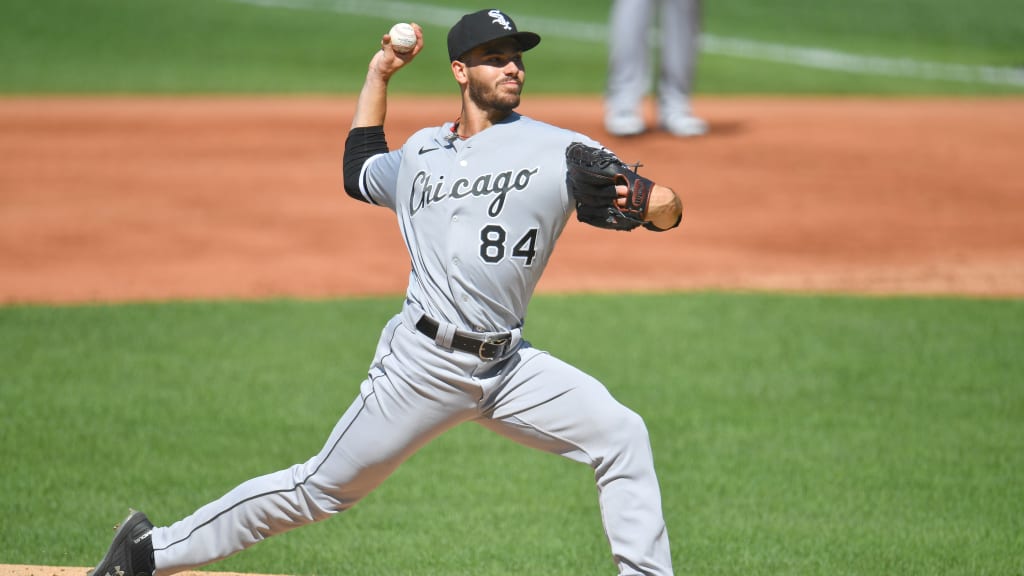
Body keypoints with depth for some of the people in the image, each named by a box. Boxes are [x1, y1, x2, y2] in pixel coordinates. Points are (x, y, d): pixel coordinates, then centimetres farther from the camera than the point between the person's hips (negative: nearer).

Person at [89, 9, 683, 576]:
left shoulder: (556, 149, 0)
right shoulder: (420, 155, 11)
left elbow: (667, 211, -7)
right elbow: (359, 172, 34)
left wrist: (654, 203, -32)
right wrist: (379, 73, 29)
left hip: (508, 363, 1)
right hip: (423, 361, -1)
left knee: (623, 437, -16)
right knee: (323, 489, 1)